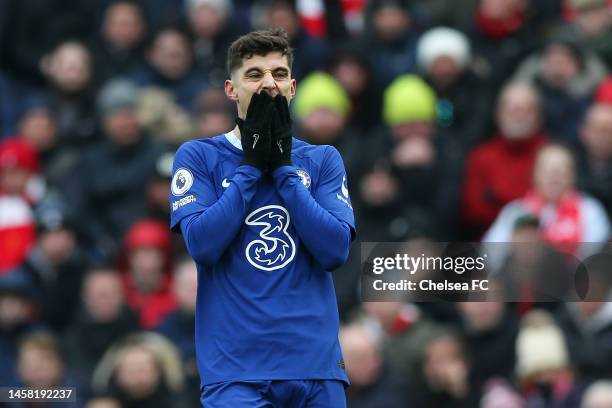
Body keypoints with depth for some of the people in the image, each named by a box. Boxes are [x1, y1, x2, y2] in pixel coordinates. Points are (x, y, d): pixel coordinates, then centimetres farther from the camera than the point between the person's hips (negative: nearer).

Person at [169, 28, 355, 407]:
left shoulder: (323, 160, 10)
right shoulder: (198, 157, 5)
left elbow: (335, 251, -4)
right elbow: (202, 245, -10)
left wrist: (283, 167, -5)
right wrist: (252, 165, -7)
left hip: (315, 361, 3)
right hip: (235, 368, -3)